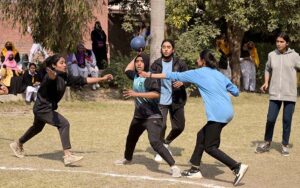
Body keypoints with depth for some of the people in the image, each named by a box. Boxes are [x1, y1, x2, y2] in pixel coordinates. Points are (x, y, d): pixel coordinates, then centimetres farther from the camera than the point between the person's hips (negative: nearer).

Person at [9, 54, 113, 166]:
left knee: (37, 128, 31)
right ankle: (67, 156, -25)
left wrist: (102, 79, 4)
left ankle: (18, 144, 55)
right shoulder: (52, 76, -25)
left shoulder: (65, 77, -2)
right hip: (42, 108, -10)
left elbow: (83, 80, 4)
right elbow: (52, 77, -51)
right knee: (64, 124, -23)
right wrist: (52, 74, -76)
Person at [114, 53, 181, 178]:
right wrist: (136, 57, 20)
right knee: (131, 138, 28)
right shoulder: (135, 76, 6)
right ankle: (127, 159, 56)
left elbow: (156, 94, -31)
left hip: (153, 117, -9)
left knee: (155, 142, -26)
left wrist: (136, 94, -35)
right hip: (138, 116, 9)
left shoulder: (151, 77, -18)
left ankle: (174, 167, -28)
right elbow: (127, 70, 29)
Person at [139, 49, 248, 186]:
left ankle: (238, 167, -16)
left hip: (217, 114, -8)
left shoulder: (198, 73, 2)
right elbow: (235, 91, 18)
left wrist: (150, 75, 14)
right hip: (227, 112, 8)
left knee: (210, 147, -4)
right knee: (202, 136, 19)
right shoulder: (219, 74, 18)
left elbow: (175, 76, 7)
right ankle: (195, 169, 22)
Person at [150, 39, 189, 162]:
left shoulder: (180, 64, -2)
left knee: (179, 127, 6)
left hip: (176, 100, 1)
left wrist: (182, 82, -25)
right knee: (161, 126, -10)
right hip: (161, 100, -1)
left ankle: (166, 143, 34)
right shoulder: (156, 64, 0)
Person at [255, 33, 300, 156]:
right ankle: (267, 143, 20)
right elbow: (268, 69, 19)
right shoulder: (272, 55, 4)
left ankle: (285, 145, 19)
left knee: (287, 120, 4)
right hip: (275, 93, 2)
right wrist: (266, 82, 6)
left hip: (290, 94, -2)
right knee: (270, 119, 2)